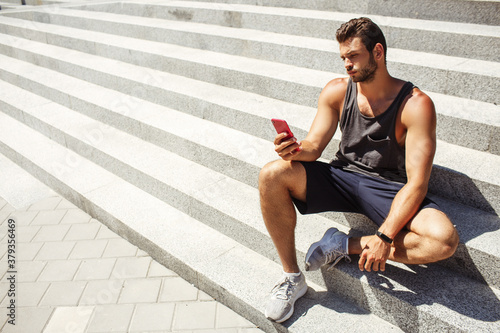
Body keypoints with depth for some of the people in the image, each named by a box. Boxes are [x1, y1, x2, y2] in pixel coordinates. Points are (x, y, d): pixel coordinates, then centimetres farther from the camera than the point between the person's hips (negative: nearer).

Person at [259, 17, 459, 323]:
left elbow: (416, 183, -19)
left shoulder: (416, 105, -15)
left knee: (444, 240, -31)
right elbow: (315, 146, 0)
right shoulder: (337, 91, -2)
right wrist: (295, 150, -26)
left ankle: (345, 246, -11)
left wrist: (385, 236, -29)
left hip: (390, 188, -3)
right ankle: (292, 277, -8)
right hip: (343, 178, 3)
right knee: (272, 175, -21)